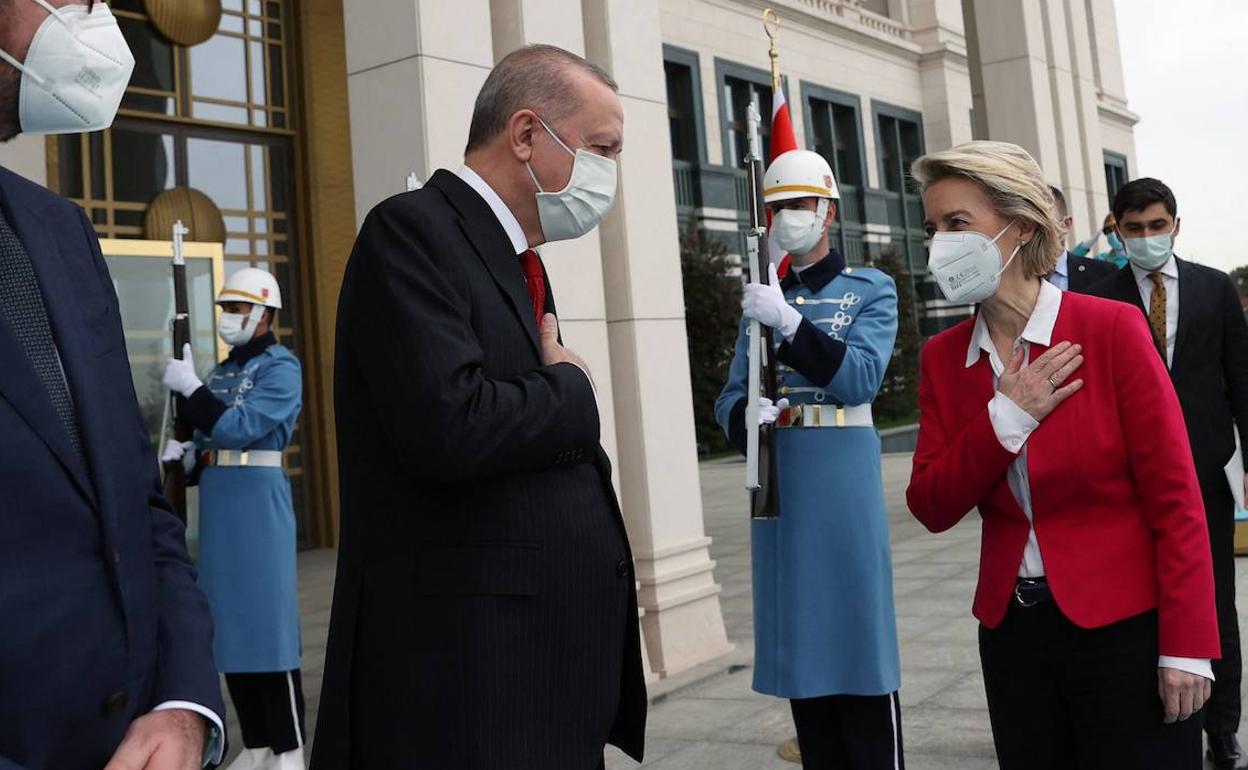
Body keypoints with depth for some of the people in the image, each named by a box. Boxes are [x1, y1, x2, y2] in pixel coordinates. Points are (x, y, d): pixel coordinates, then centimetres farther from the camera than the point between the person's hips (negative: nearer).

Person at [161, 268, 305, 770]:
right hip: (217, 505, 8)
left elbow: (239, 428, -18)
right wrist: (183, 456, -3)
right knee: (230, 625, 9)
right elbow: (207, 443, 17)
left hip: (258, 502, -8)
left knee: (268, 620, -6)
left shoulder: (281, 368, -7)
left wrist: (189, 386, -16)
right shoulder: (221, 373, 17)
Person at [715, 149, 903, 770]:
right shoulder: (763, 299, 13)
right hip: (779, 487, 4)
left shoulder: (871, 288, 2)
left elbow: (861, 377, -13)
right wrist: (749, 416, -14)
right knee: (800, 641, 9)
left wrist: (790, 322, -24)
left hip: (844, 484, -4)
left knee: (857, 631, -1)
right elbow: (729, 397, 9)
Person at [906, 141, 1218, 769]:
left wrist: (1186, 645, -12)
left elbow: (1175, 499, -10)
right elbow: (931, 507, -2)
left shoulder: (1111, 328, -10)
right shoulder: (942, 357, 3)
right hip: (1013, 630, 4)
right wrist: (1004, 421, -14)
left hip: (1124, 629, -4)